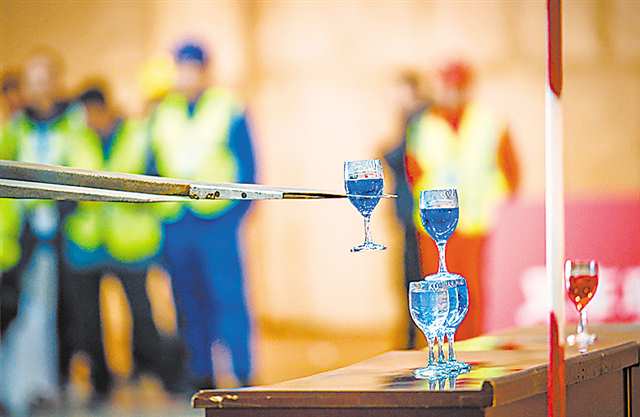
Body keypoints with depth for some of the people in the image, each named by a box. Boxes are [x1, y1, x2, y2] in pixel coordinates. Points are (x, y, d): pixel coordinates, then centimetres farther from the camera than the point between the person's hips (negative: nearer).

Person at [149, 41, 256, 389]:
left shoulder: (228, 109, 3)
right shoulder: (161, 114, 12)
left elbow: (246, 164, 3)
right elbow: (149, 165, 16)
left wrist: (237, 210, -5)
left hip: (217, 219, -4)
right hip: (174, 224, 4)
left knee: (228, 295, -10)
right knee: (188, 301, 7)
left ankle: (243, 374, -5)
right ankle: (200, 376, 14)